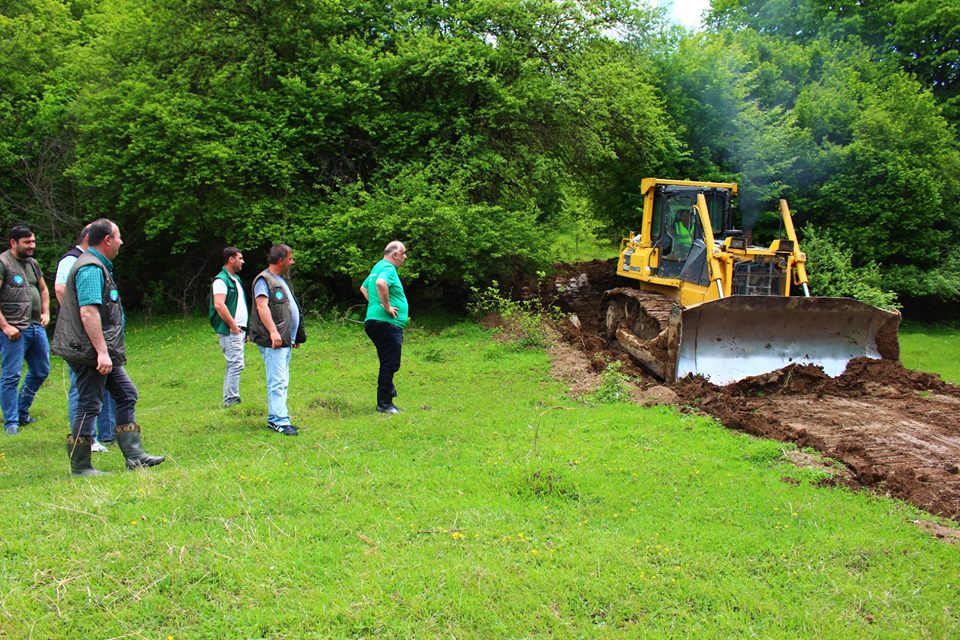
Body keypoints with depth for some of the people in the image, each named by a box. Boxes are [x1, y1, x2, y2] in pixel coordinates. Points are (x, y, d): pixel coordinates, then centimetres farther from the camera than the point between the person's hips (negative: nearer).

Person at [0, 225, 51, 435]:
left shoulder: (33, 263, 15)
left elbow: (43, 290, 28)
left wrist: (46, 313, 13)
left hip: (37, 327, 8)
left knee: (41, 371, 14)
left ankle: (22, 412, 29)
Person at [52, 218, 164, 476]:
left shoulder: (98, 266, 18)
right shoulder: (91, 268, -17)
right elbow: (88, 312, -26)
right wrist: (102, 352, -28)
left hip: (102, 352, 11)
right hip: (91, 351, -11)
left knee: (126, 395, 12)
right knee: (89, 405, -4)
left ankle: (134, 455, 16)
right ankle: (80, 466, 5)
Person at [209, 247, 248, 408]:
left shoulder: (235, 279, 20)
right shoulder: (221, 280, -11)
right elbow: (219, 305, -22)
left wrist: (244, 329, 21)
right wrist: (233, 326, -19)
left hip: (238, 330, 10)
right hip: (229, 331, -10)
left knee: (233, 366, 12)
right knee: (236, 364, -13)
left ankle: (229, 400, 17)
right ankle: (232, 400, -10)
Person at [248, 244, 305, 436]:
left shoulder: (282, 281, 22)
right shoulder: (264, 280, -8)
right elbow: (262, 306, -20)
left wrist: (296, 336, 26)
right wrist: (273, 332, -29)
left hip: (286, 340, 10)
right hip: (273, 341, -10)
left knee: (282, 382, 12)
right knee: (277, 381, -13)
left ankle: (274, 418, 18)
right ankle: (280, 421, -15)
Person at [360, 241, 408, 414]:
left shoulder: (378, 267, 19)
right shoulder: (388, 268, -13)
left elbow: (363, 288, 33)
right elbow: (380, 283, -36)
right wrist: (387, 306, -25)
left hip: (375, 321, 10)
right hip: (386, 323, -10)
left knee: (389, 364, 19)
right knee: (390, 364, -5)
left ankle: (387, 390, 27)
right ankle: (384, 403, -1)